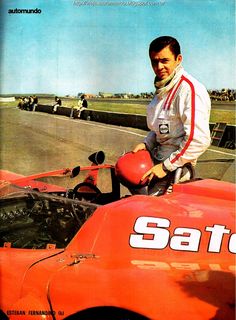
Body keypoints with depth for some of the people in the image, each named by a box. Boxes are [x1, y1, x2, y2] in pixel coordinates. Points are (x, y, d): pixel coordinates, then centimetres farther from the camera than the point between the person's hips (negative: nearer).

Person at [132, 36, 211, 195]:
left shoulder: (190, 89, -21)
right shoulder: (163, 88, 8)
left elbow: (199, 140, -27)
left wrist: (166, 166, -22)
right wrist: (147, 143, 2)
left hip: (175, 165, -9)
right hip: (158, 156, 9)